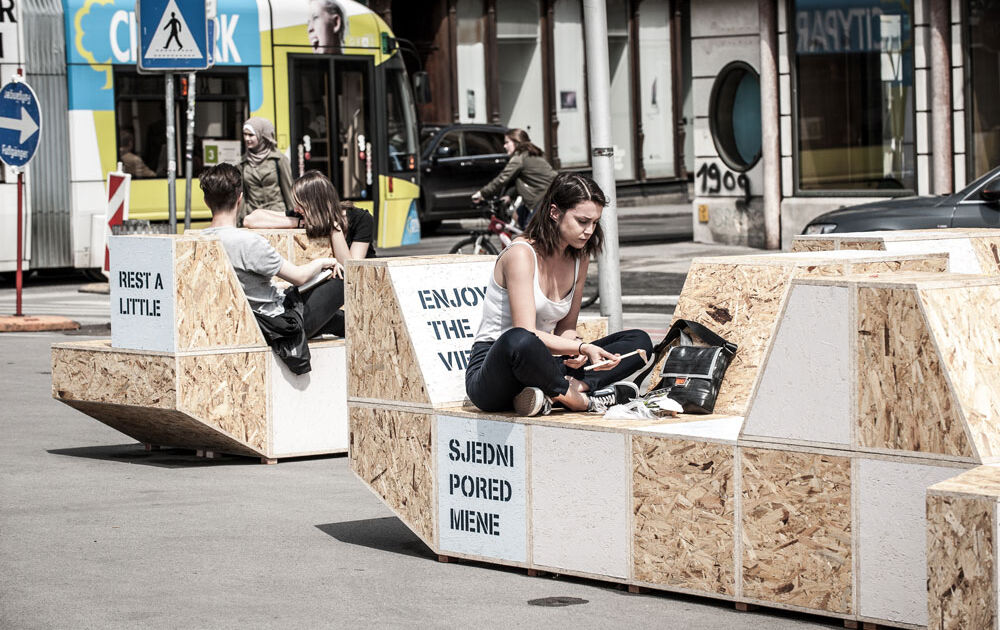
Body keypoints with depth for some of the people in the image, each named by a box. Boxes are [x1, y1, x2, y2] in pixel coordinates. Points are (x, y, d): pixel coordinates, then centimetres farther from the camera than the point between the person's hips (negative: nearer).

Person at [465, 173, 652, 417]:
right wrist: (582, 347, -32)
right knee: (519, 342, -44)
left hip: (541, 366, 8)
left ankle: (552, 395, -23)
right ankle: (581, 397, -19)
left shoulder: (579, 259, 9)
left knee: (639, 341, 0)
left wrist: (574, 346, -9)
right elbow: (526, 333, -23)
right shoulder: (521, 254, -15)